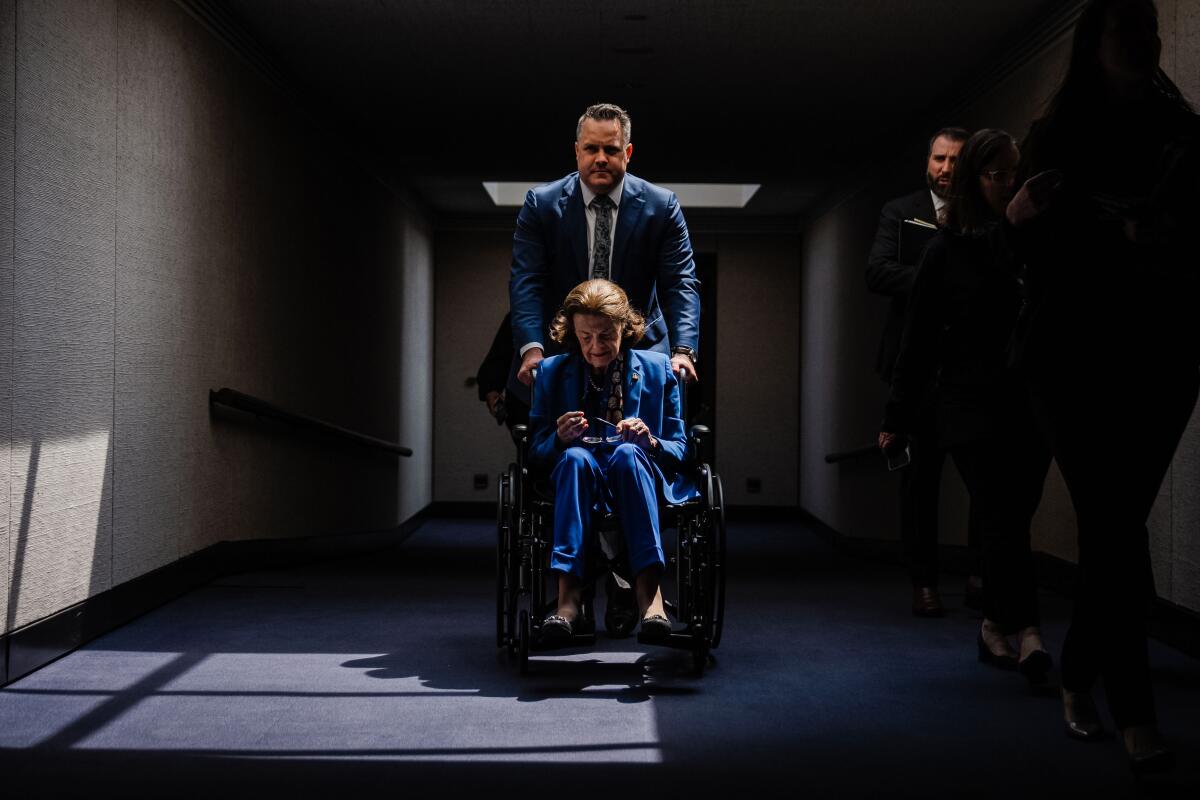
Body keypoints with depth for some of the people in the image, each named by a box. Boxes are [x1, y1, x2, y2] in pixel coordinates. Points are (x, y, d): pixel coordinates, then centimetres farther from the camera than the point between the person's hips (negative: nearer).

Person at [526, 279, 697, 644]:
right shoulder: (552, 372, 10)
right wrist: (559, 439, -15)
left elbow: (680, 449, 9)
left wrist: (650, 442, -14)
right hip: (578, 479, 1)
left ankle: (647, 588, -45)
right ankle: (568, 592, -45)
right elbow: (535, 453, 8)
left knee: (627, 453, -35)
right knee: (575, 457, -34)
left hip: (644, 481, 0)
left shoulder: (657, 368, 10)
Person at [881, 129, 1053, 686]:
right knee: (1003, 520, -11)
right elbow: (919, 339, 5)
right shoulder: (948, 250, 4)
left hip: (1033, 404, 2)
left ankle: (995, 627, 19)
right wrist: (899, 419, 4)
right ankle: (1026, 632, -14)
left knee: (1009, 521, 6)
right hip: (974, 405, -2)